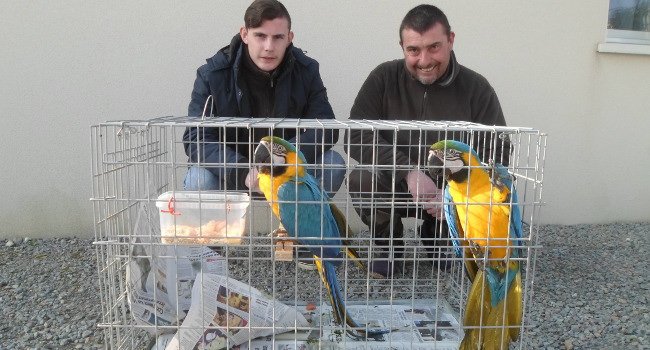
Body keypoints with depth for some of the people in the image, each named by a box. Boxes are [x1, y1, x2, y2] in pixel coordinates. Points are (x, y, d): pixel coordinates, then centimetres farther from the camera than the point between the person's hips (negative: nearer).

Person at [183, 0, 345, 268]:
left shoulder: (306, 70, -11)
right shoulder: (212, 73, -16)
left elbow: (325, 128, -16)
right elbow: (196, 138, -22)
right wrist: (243, 172, -39)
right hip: (230, 169, -1)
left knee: (333, 164, -23)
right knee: (198, 180, -32)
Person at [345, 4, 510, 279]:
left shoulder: (477, 89, -9)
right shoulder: (384, 78, -9)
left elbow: (496, 155, -9)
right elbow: (356, 137, -17)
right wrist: (408, 171, -30)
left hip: (455, 192, 2)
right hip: (395, 187, -1)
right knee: (361, 180, -31)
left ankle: (439, 239, 13)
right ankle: (390, 245, 1)